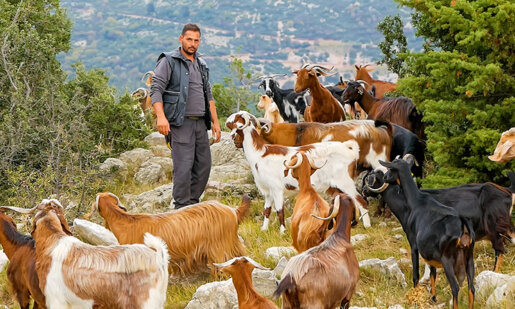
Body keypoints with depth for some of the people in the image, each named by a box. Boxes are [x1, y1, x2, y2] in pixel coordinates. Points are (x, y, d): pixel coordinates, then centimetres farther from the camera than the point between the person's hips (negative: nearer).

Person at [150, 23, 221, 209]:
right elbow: (156, 89, -11)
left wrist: (215, 121, 19)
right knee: (183, 166, -11)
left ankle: (193, 203, 16)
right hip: (181, 123, -7)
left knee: (203, 164, 6)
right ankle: (182, 207, -7)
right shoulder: (169, 61, -2)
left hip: (200, 123, 7)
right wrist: (161, 116, -24)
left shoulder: (201, 64, 20)